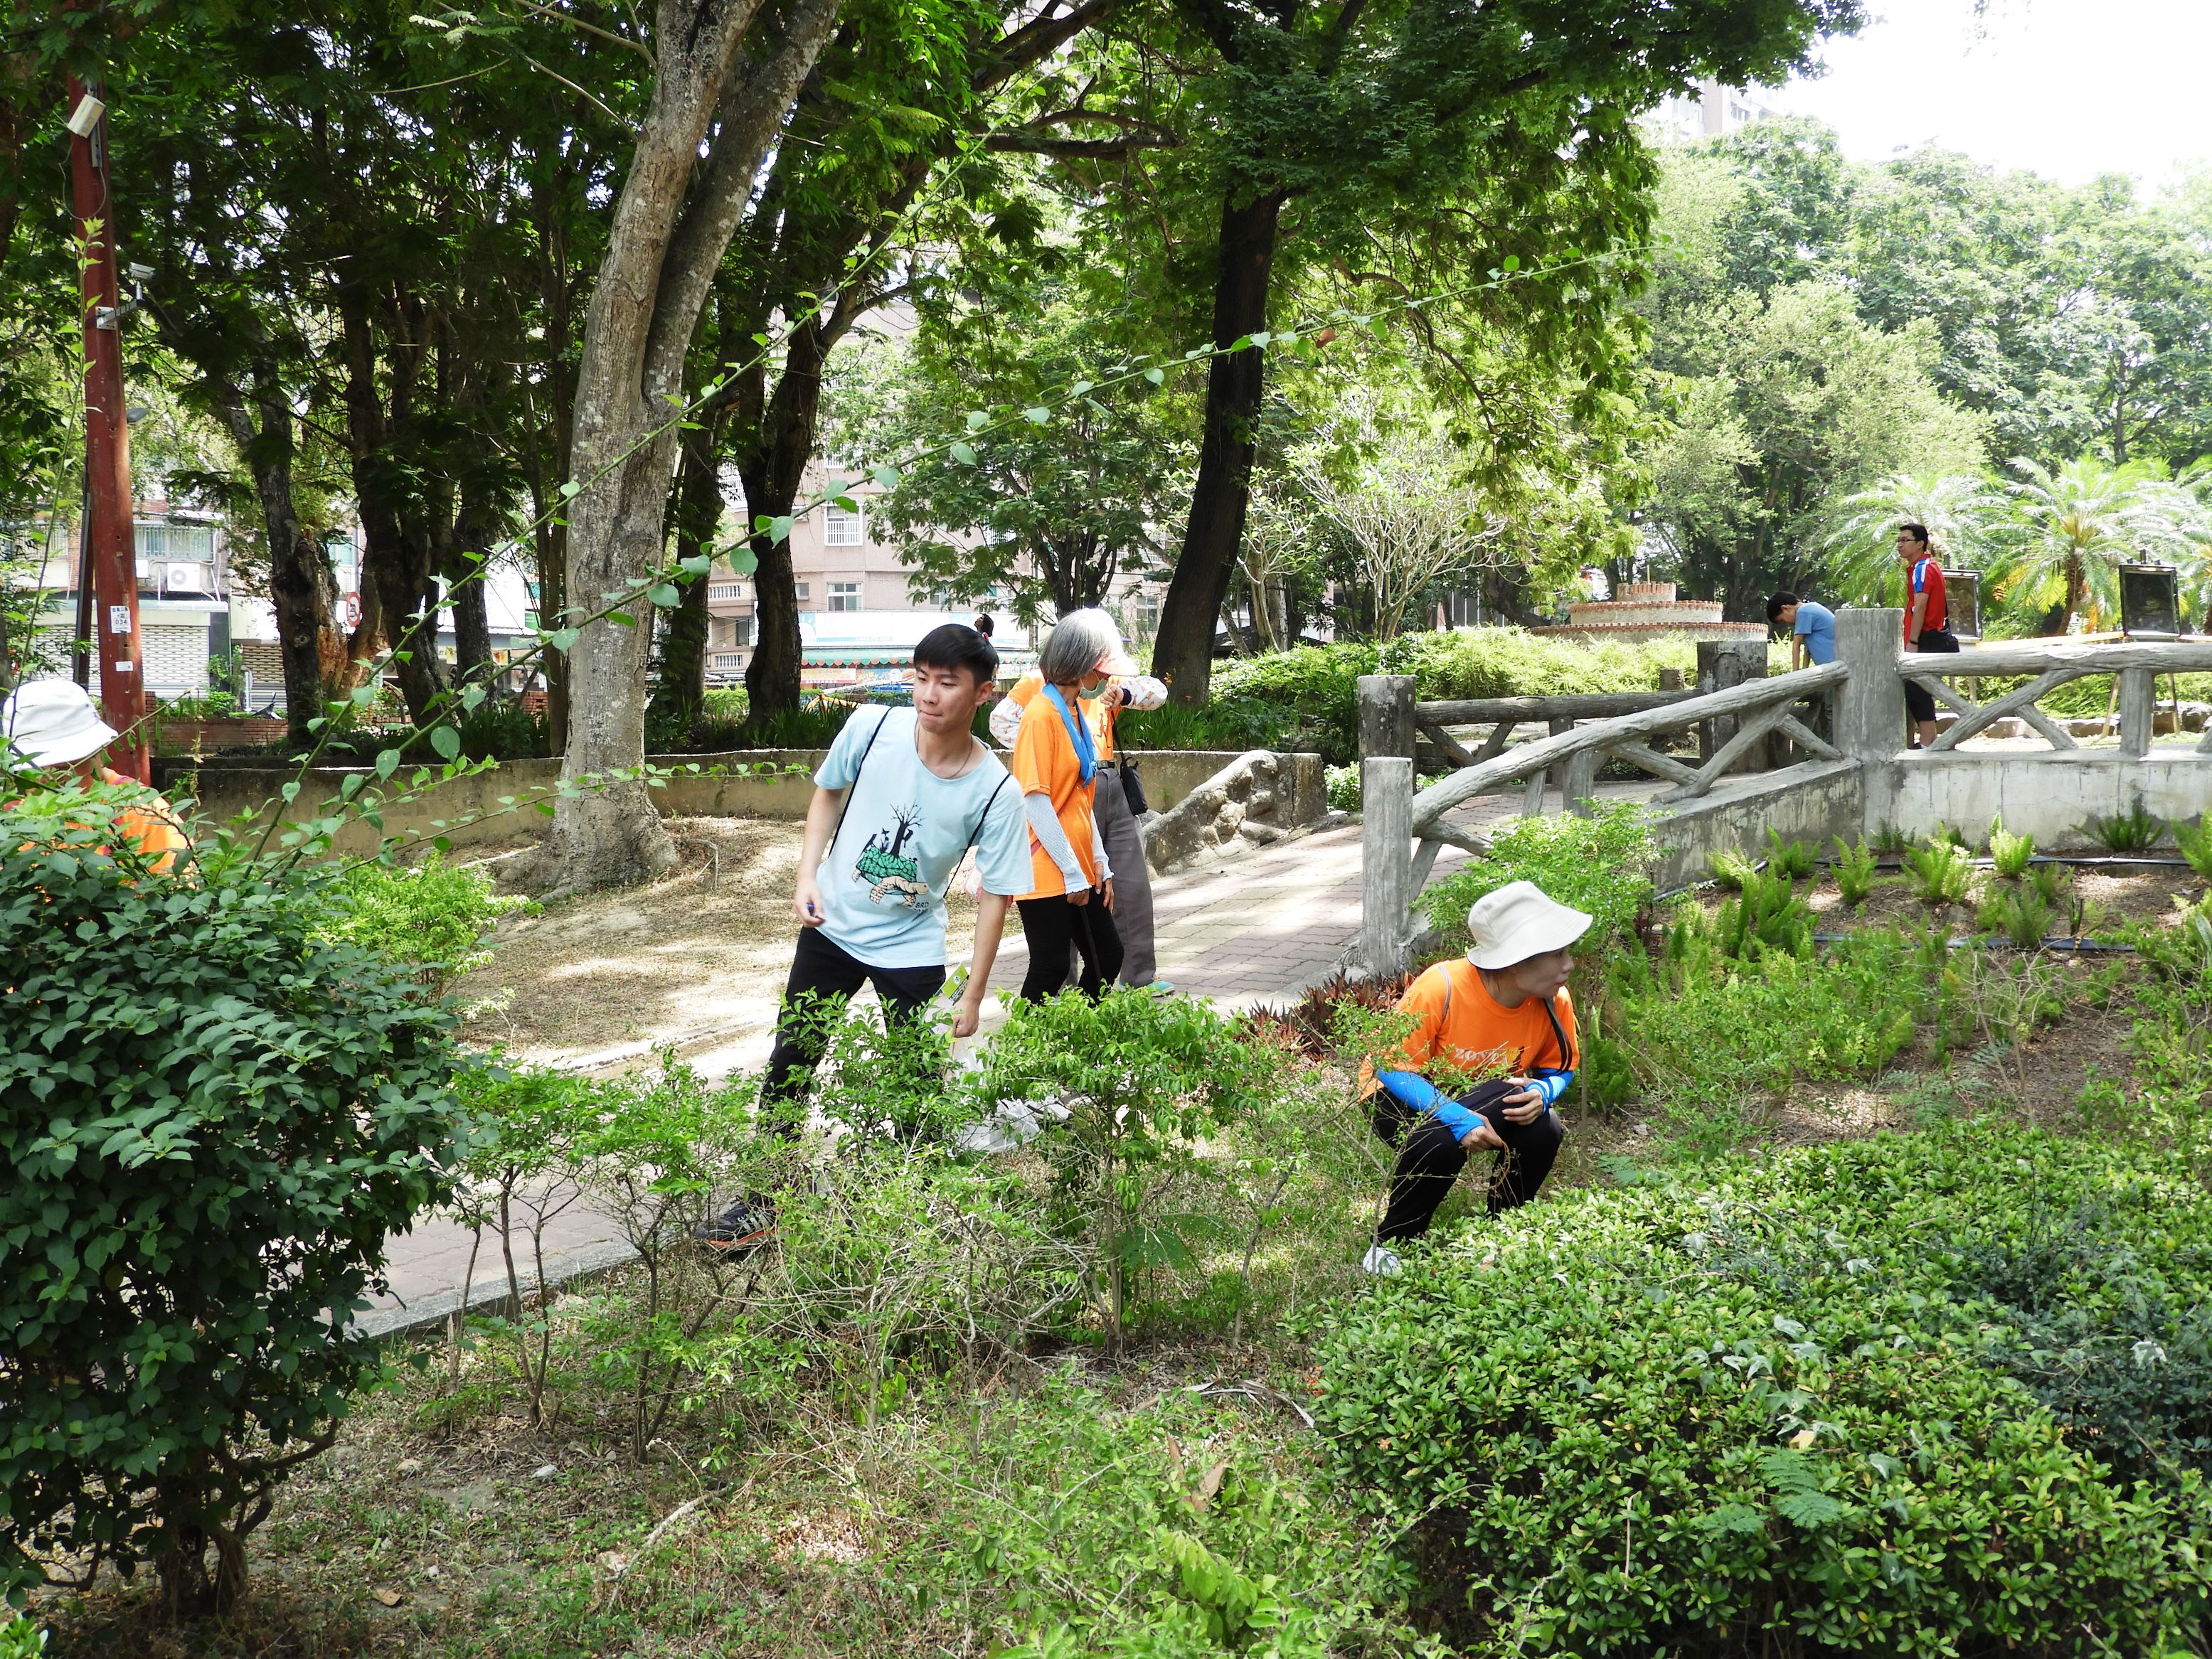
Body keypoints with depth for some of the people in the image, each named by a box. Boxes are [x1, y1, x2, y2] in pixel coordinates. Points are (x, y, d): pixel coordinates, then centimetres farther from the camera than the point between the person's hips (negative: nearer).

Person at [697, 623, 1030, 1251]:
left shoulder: (995, 791, -21)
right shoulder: (871, 727, -18)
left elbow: (996, 895, -12)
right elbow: (829, 793, 3)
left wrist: (973, 995, -10)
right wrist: (807, 877, -7)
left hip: (911, 950, -2)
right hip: (831, 927, 2)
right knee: (790, 1065, 9)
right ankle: (765, 1200, 24)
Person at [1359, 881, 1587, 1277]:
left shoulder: (1556, 1002, -19)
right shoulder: (1441, 988, -33)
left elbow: (1559, 1069, -2)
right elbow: (1392, 1070, -27)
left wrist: (1541, 1092, -29)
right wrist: (1456, 1117, -41)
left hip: (1486, 1103, 4)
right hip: (1406, 1098, -4)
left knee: (1544, 1129, -25)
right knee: (1441, 1142, -37)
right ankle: (1393, 1243, -9)